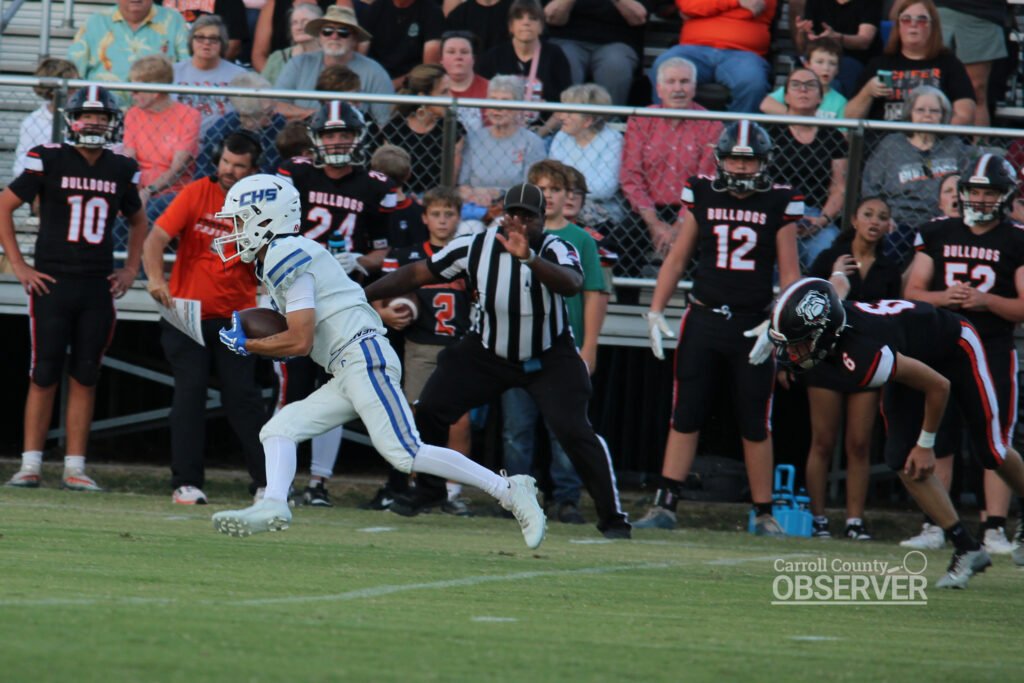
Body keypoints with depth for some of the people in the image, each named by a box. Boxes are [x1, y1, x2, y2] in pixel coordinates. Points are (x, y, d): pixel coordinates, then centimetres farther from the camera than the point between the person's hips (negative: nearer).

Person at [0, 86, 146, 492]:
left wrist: (131, 269, 13)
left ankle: (75, 468, 7)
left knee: (85, 379, 4)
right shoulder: (49, 161, -5)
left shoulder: (121, 170, 7)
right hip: (52, 285, -3)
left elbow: (137, 221, 25)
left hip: (98, 290, 3)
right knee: (44, 377, -3)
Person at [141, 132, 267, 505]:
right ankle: (187, 483, -1)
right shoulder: (197, 193, -2)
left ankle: (266, 482, 0)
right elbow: (156, 238, -11)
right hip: (186, 313, -1)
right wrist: (155, 277, -27)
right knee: (189, 391, -5)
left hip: (235, 317, 1)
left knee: (243, 396, -4)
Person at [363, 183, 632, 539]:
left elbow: (572, 283, -45)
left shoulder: (554, 249, -23)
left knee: (574, 430, -18)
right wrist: (359, 296, -9)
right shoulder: (474, 248, -14)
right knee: (427, 412, -5)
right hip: (487, 353, 3)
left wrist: (529, 258, -61)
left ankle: (613, 518, -7)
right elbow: (417, 273, -6)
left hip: (549, 358, -3)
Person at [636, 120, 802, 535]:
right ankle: (665, 505, 1)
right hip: (703, 320, 1)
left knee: (755, 424, 4)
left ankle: (764, 514, 12)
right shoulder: (702, 197, 4)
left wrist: (777, 325, -10)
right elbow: (677, 259, 10)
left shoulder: (779, 205, 0)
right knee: (685, 417, 0)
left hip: (752, 326, -1)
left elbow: (790, 274, 2)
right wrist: (655, 311, 3)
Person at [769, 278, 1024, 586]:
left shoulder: (861, 358, -45)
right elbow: (837, 282, 1)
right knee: (901, 459, -5)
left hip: (956, 348, -7)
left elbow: (938, 386, -32)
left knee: (991, 452, 7)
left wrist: (926, 444, -20)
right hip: (916, 355, 7)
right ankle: (967, 549, 4)